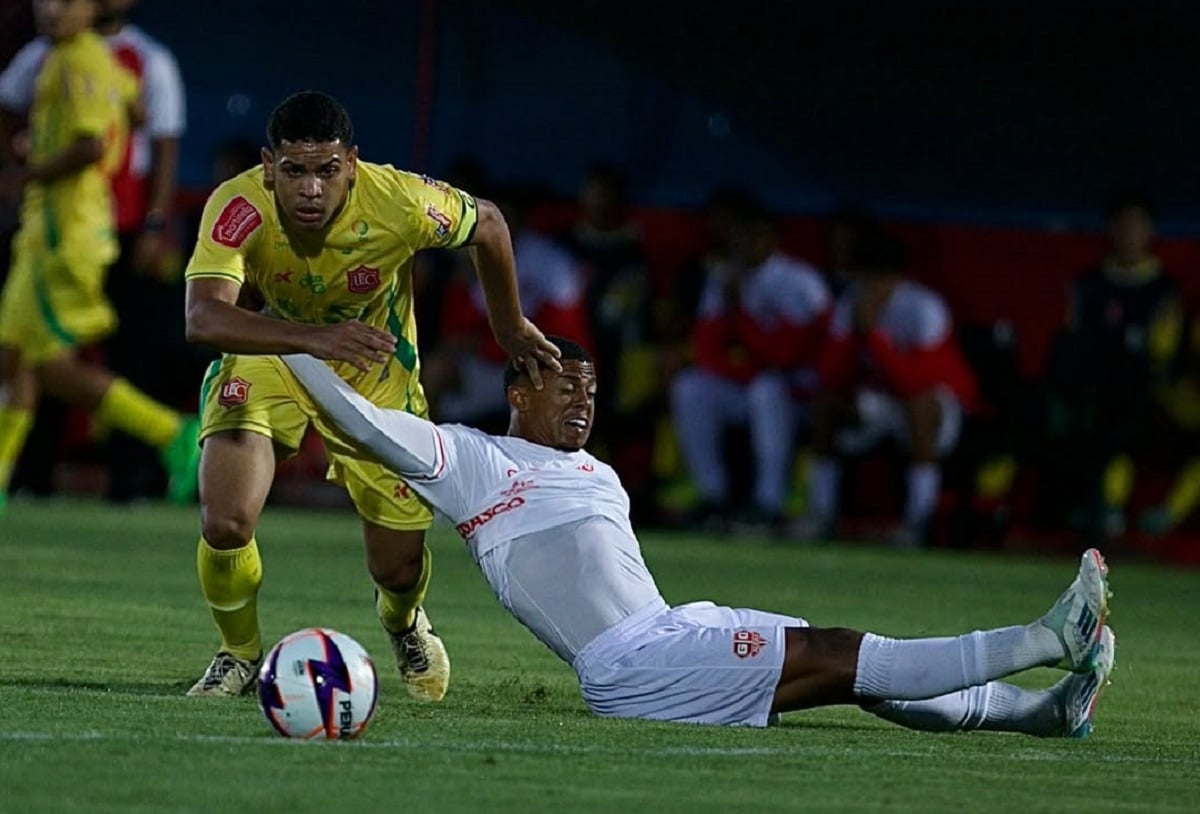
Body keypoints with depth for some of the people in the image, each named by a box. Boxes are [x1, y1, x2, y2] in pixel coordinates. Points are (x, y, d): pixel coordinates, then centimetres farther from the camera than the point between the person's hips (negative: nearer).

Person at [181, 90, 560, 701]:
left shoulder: (399, 204, -32)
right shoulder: (238, 208, -34)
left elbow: (487, 224, -10)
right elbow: (203, 317, -47)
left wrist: (509, 326, 6)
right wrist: (311, 337, -61)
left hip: (375, 370, 1)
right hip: (267, 349, -1)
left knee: (397, 566, 3)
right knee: (224, 524, -20)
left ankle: (403, 624, 44)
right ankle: (239, 655, 12)